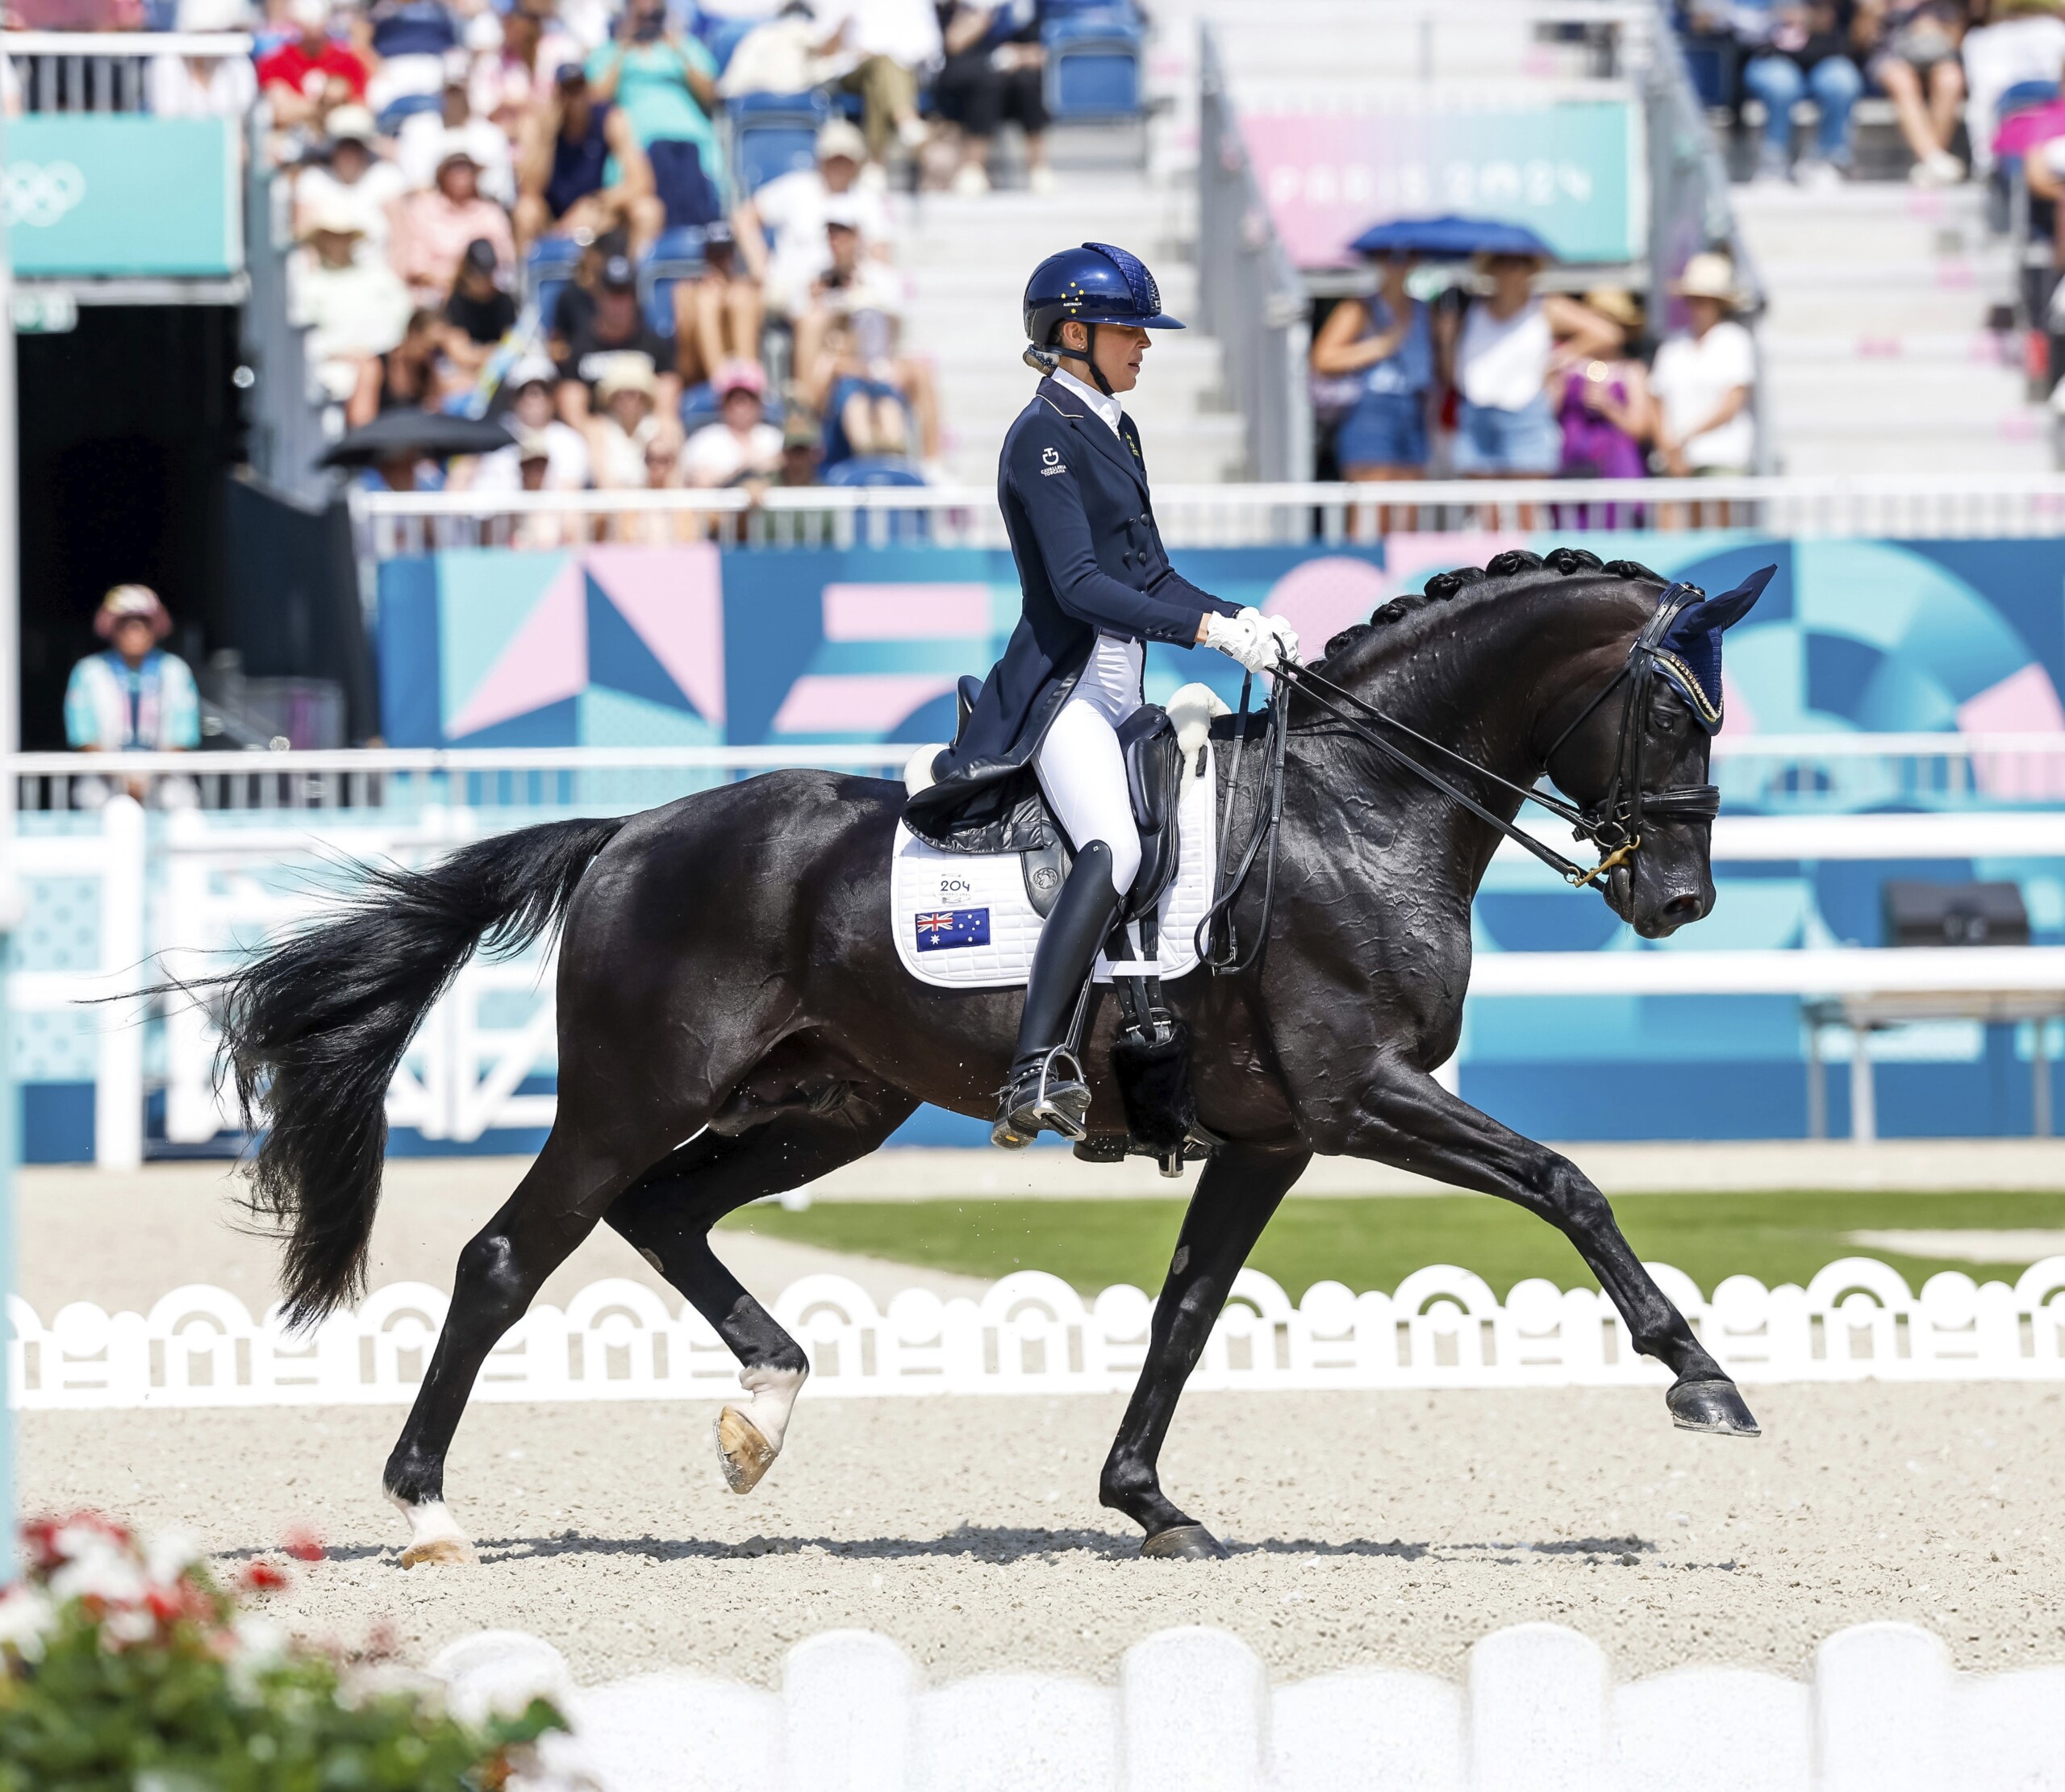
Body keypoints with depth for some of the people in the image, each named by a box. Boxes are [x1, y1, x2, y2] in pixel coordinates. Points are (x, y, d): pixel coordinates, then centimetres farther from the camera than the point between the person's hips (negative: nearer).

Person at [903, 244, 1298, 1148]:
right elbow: (1078, 582, -20)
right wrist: (1206, 629, -25)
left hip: (1120, 693, 11)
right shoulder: (1044, 436, -10)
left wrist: (1240, 620, 5)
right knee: (1112, 848, -31)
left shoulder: (1112, 430, 19)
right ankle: (1036, 1071, -43)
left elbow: (1148, 574, 21)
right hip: (1061, 691, -11)